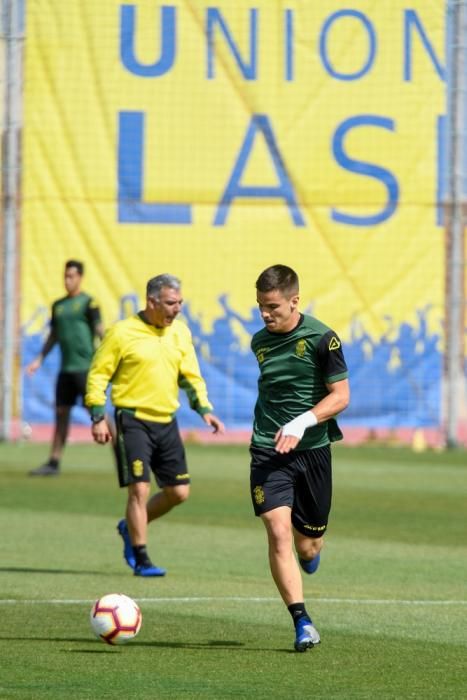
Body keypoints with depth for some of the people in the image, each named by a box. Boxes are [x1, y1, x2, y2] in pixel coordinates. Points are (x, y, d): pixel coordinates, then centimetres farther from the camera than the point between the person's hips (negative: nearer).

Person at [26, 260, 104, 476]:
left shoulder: (88, 303, -5)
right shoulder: (58, 305, 14)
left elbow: (99, 330, -10)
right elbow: (53, 335, 22)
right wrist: (39, 360, 19)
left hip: (85, 367, -6)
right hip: (66, 368, 7)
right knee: (61, 413, 7)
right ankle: (53, 462, 11)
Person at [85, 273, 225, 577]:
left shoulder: (180, 332, 8)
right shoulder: (123, 332, -8)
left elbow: (191, 375, 15)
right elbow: (98, 374, -4)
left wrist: (204, 408, 0)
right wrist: (98, 417, -11)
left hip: (167, 422, 6)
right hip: (133, 420, -6)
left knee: (179, 492, 6)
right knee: (140, 489, -10)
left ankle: (131, 527, 29)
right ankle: (141, 559, -1)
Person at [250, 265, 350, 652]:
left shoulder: (322, 338, -8)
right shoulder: (260, 342, 7)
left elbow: (341, 395, -9)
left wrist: (302, 423, -20)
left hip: (313, 450, -2)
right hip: (268, 452, 2)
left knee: (307, 547, 5)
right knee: (278, 532, -16)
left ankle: (311, 551, 44)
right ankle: (302, 622, -14)